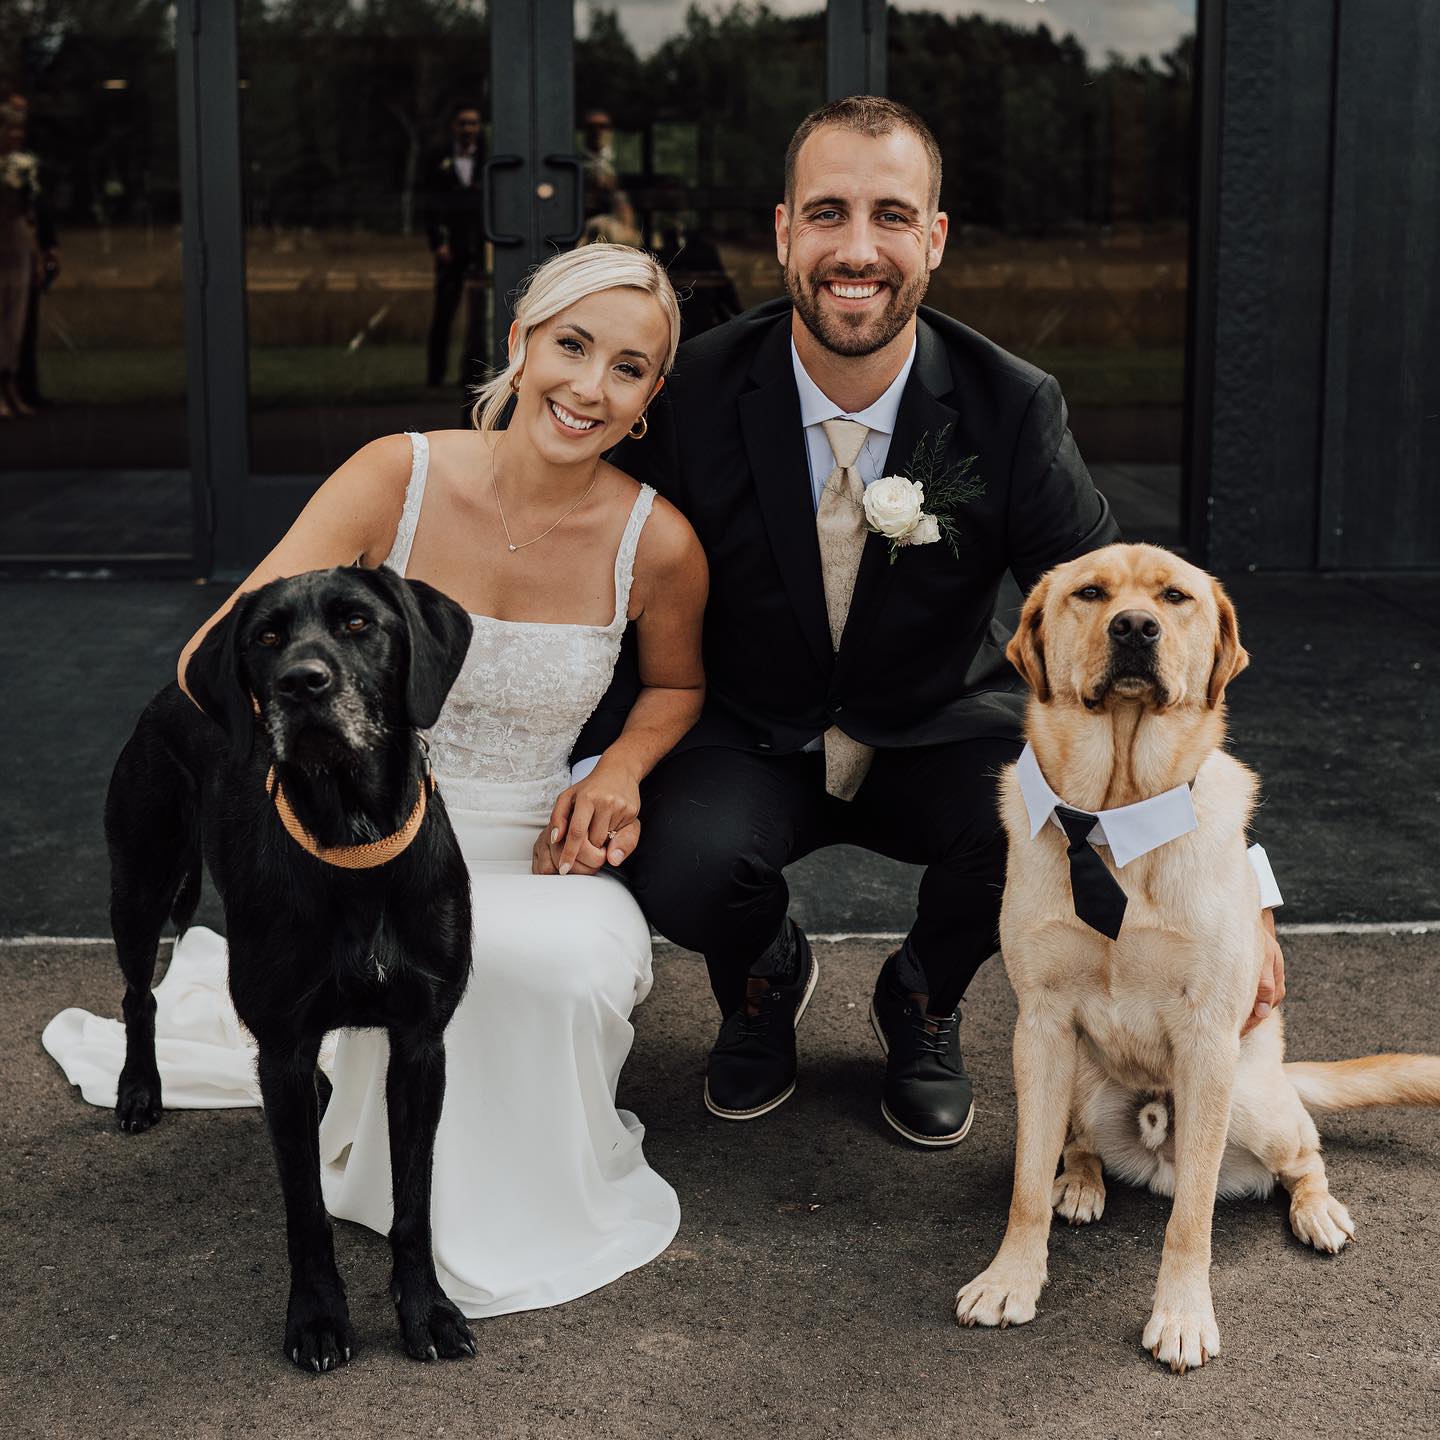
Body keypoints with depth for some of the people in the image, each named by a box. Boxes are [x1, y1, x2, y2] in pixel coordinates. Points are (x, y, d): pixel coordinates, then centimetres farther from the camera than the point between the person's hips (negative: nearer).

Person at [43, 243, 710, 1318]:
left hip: (526, 856, 1)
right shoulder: (401, 478, -12)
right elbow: (219, 654, -16)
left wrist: (624, 764, -8)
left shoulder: (656, 544, -8)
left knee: (571, 960, -34)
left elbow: (678, 683, 14)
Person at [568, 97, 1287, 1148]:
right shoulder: (697, 392, -17)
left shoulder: (1012, 409, -17)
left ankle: (924, 999, 8)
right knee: (681, 866, -31)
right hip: (753, 741, 0)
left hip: (936, 739, 1)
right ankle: (765, 975, 11)